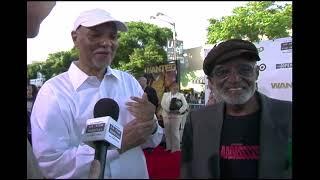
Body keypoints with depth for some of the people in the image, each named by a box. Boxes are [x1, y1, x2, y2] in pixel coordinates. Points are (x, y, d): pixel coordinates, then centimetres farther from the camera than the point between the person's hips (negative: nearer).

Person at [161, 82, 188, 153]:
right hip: (166, 115, 2)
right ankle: (168, 146, 19)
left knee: (175, 132, -5)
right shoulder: (165, 94, 11)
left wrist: (179, 111, -13)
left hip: (176, 116, -2)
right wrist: (169, 110, -12)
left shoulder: (181, 95, 9)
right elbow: (163, 104, 0)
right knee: (167, 132, 7)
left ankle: (175, 147, 4)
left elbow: (185, 105, 1)